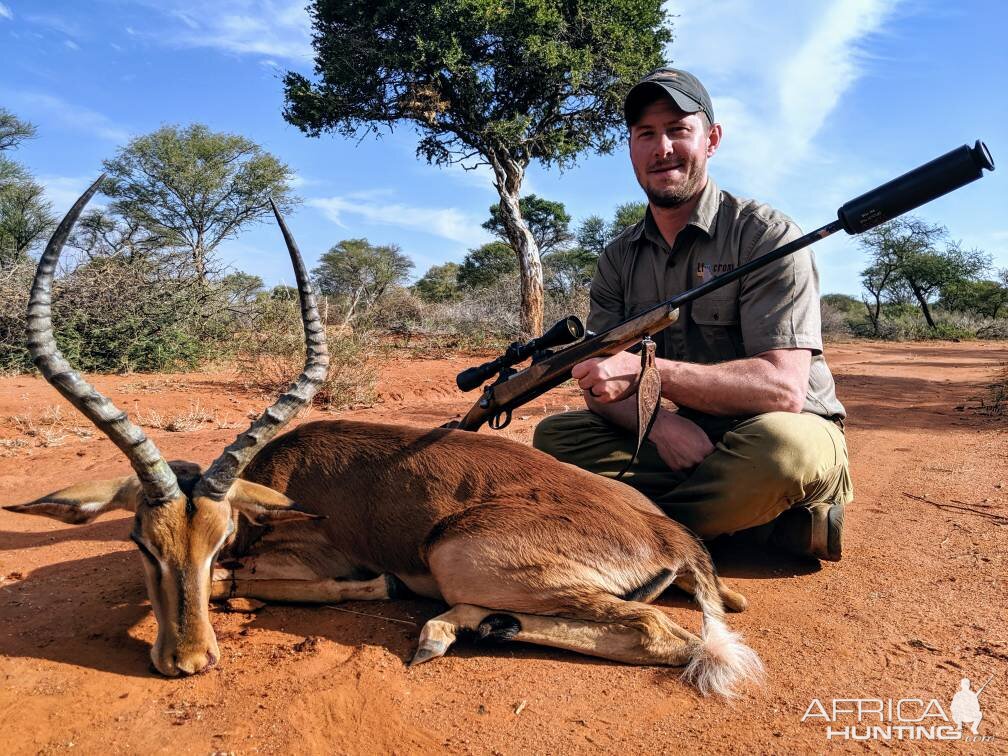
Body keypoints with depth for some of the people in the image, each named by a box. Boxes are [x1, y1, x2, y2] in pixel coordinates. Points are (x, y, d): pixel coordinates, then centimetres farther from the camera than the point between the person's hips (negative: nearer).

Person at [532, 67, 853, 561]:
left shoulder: (766, 236, -11)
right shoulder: (619, 259, 5)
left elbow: (783, 387, -22)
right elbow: (601, 388, -3)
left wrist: (649, 372, -33)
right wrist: (658, 419, -26)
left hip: (789, 436, -4)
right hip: (675, 442, 5)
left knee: (782, 444, -38)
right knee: (555, 435, -13)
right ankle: (760, 521, -17)